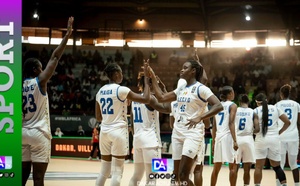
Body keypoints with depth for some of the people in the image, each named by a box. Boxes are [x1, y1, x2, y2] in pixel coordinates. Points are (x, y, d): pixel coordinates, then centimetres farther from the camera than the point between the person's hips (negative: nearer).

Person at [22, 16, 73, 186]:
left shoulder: (20, 86, 9)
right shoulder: (40, 81, -7)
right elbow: (55, 58, -8)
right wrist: (67, 35, -5)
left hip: (23, 132, 6)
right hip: (39, 133, -6)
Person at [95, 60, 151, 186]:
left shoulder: (100, 92, 10)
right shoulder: (122, 90, -11)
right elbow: (146, 99, -12)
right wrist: (146, 79, -4)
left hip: (104, 131, 7)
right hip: (118, 131, -7)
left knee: (104, 171, 12)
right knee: (117, 172, -3)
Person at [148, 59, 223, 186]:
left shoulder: (201, 89, -9)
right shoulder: (181, 89, 15)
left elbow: (218, 106, -18)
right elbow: (161, 98, 16)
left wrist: (200, 118, -27)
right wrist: (152, 77, 14)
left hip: (193, 133, -8)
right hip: (178, 133, 8)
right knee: (177, 175, 8)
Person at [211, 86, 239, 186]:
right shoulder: (232, 105, -3)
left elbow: (214, 126, 14)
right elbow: (231, 123, -14)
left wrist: (213, 141, 18)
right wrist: (235, 140, -18)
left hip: (218, 136, 6)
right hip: (228, 136, -6)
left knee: (216, 167, 11)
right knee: (233, 166, -2)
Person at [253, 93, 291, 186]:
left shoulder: (256, 110, 0)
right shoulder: (275, 108, 9)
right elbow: (287, 122, 7)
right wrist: (279, 132, 15)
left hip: (261, 139, -3)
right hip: (274, 139, 3)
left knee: (258, 166, 1)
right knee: (276, 166, 13)